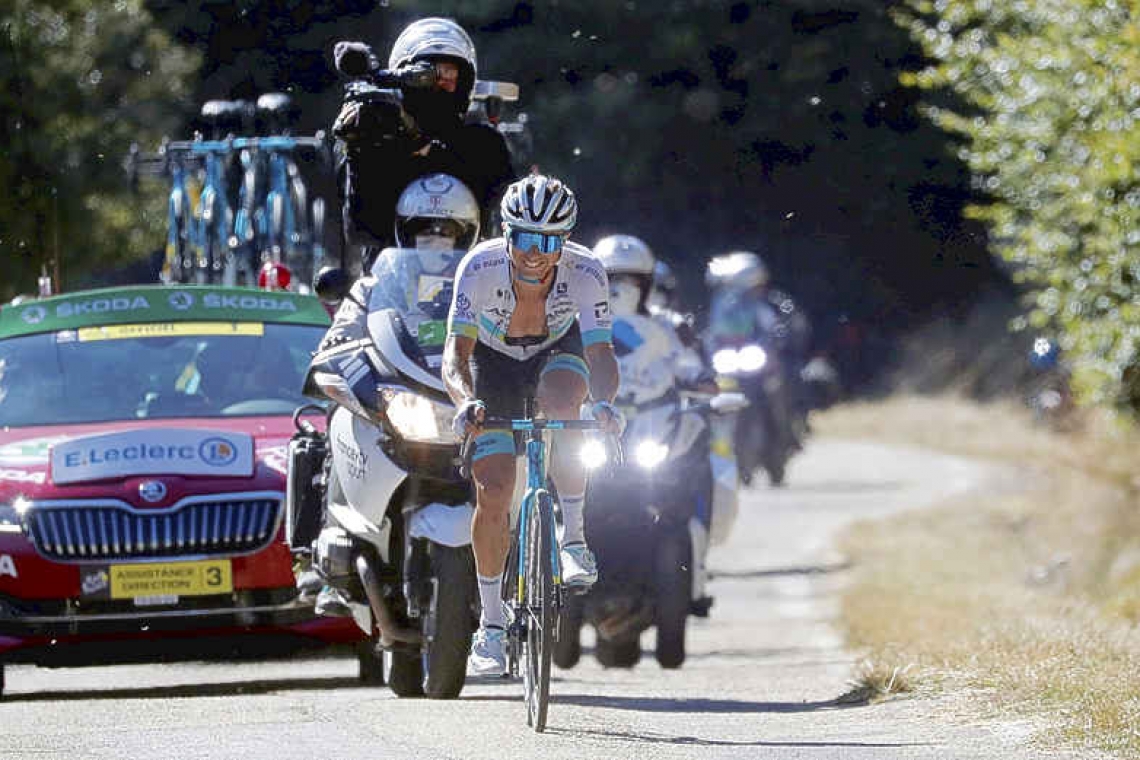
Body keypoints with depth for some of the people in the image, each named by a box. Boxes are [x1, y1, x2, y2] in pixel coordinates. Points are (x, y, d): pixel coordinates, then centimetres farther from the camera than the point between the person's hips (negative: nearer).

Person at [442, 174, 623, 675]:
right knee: (493, 491, -9)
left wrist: (603, 401, -57)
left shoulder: (585, 273, -31)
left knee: (560, 402, -36)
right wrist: (467, 401, -58)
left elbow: (600, 353, -36)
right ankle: (491, 624, 4)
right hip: (494, 358, 0)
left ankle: (573, 540, -23)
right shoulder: (480, 268, -33)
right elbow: (455, 353, -37)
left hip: (558, 349, 0)